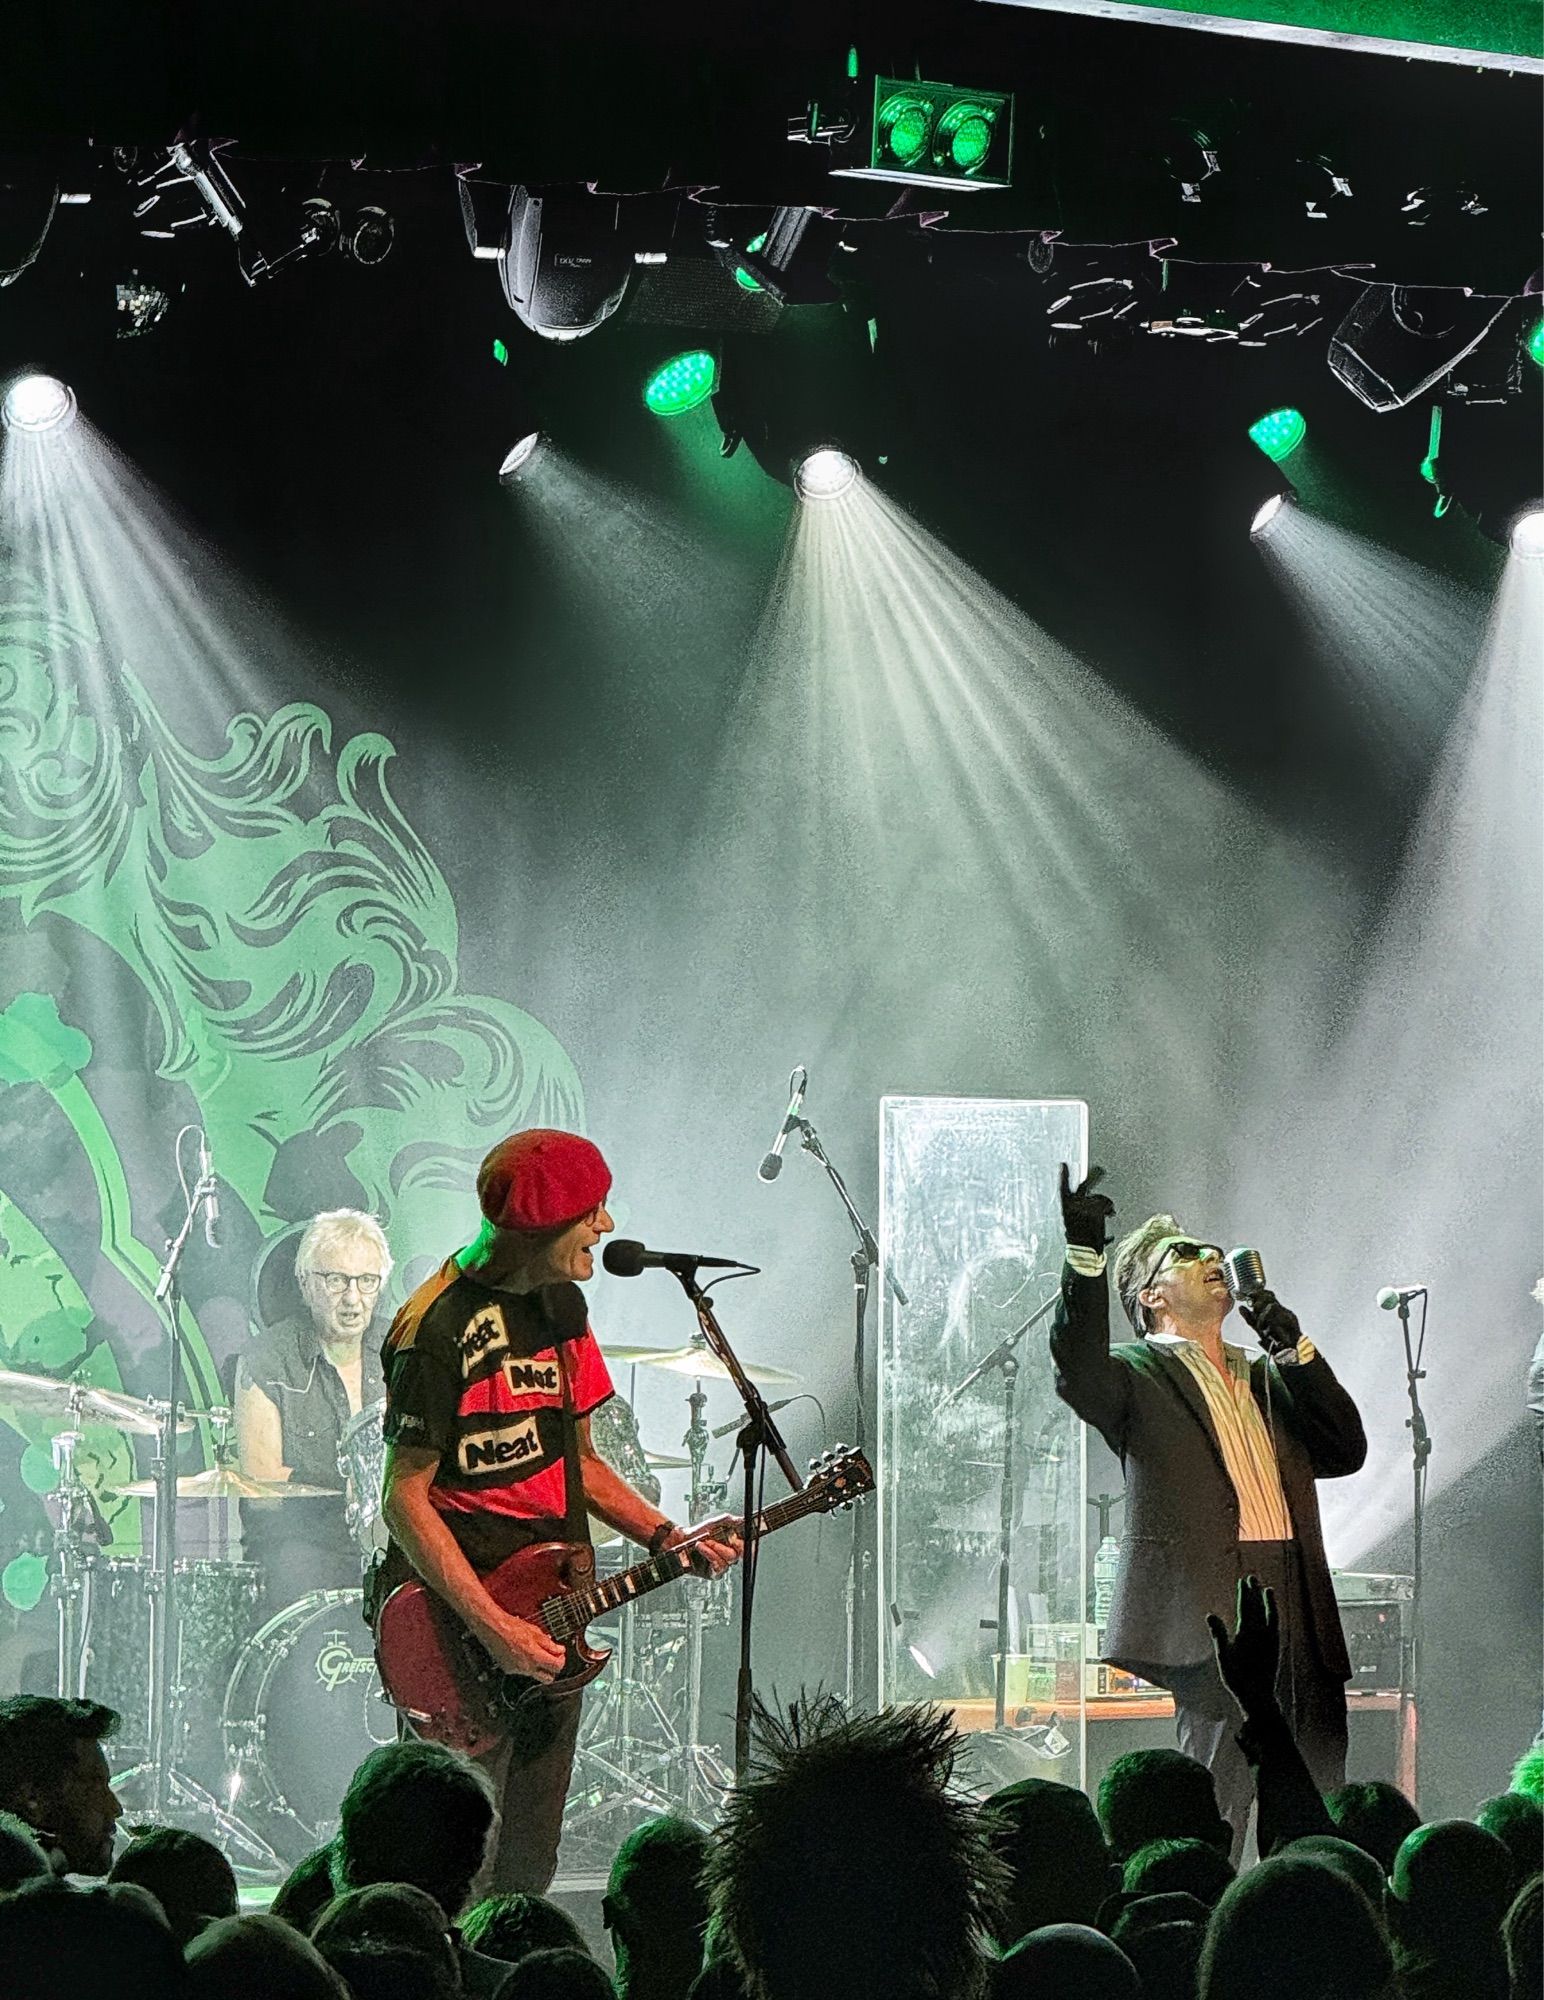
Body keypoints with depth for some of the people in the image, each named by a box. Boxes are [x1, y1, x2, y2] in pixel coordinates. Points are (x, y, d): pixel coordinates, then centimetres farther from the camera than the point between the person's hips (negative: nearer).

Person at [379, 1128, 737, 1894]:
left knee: (527, 1872, 11)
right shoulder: (441, 1328, -15)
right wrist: (494, 1628, -21)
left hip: (549, 1622, 8)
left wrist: (667, 1539, 3)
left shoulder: (560, 1305, 11)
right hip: (458, 1629, -8)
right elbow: (405, 1498, -15)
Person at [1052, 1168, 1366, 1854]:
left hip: (1296, 1602, 6)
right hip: (1213, 1605, -6)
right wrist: (1085, 1253, -25)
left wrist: (1295, 1349, 6)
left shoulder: (1267, 1379, 24)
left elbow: (1346, 1451, 14)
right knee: (1219, 1800, -11)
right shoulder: (1138, 1375, 6)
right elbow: (1078, 1368, -16)